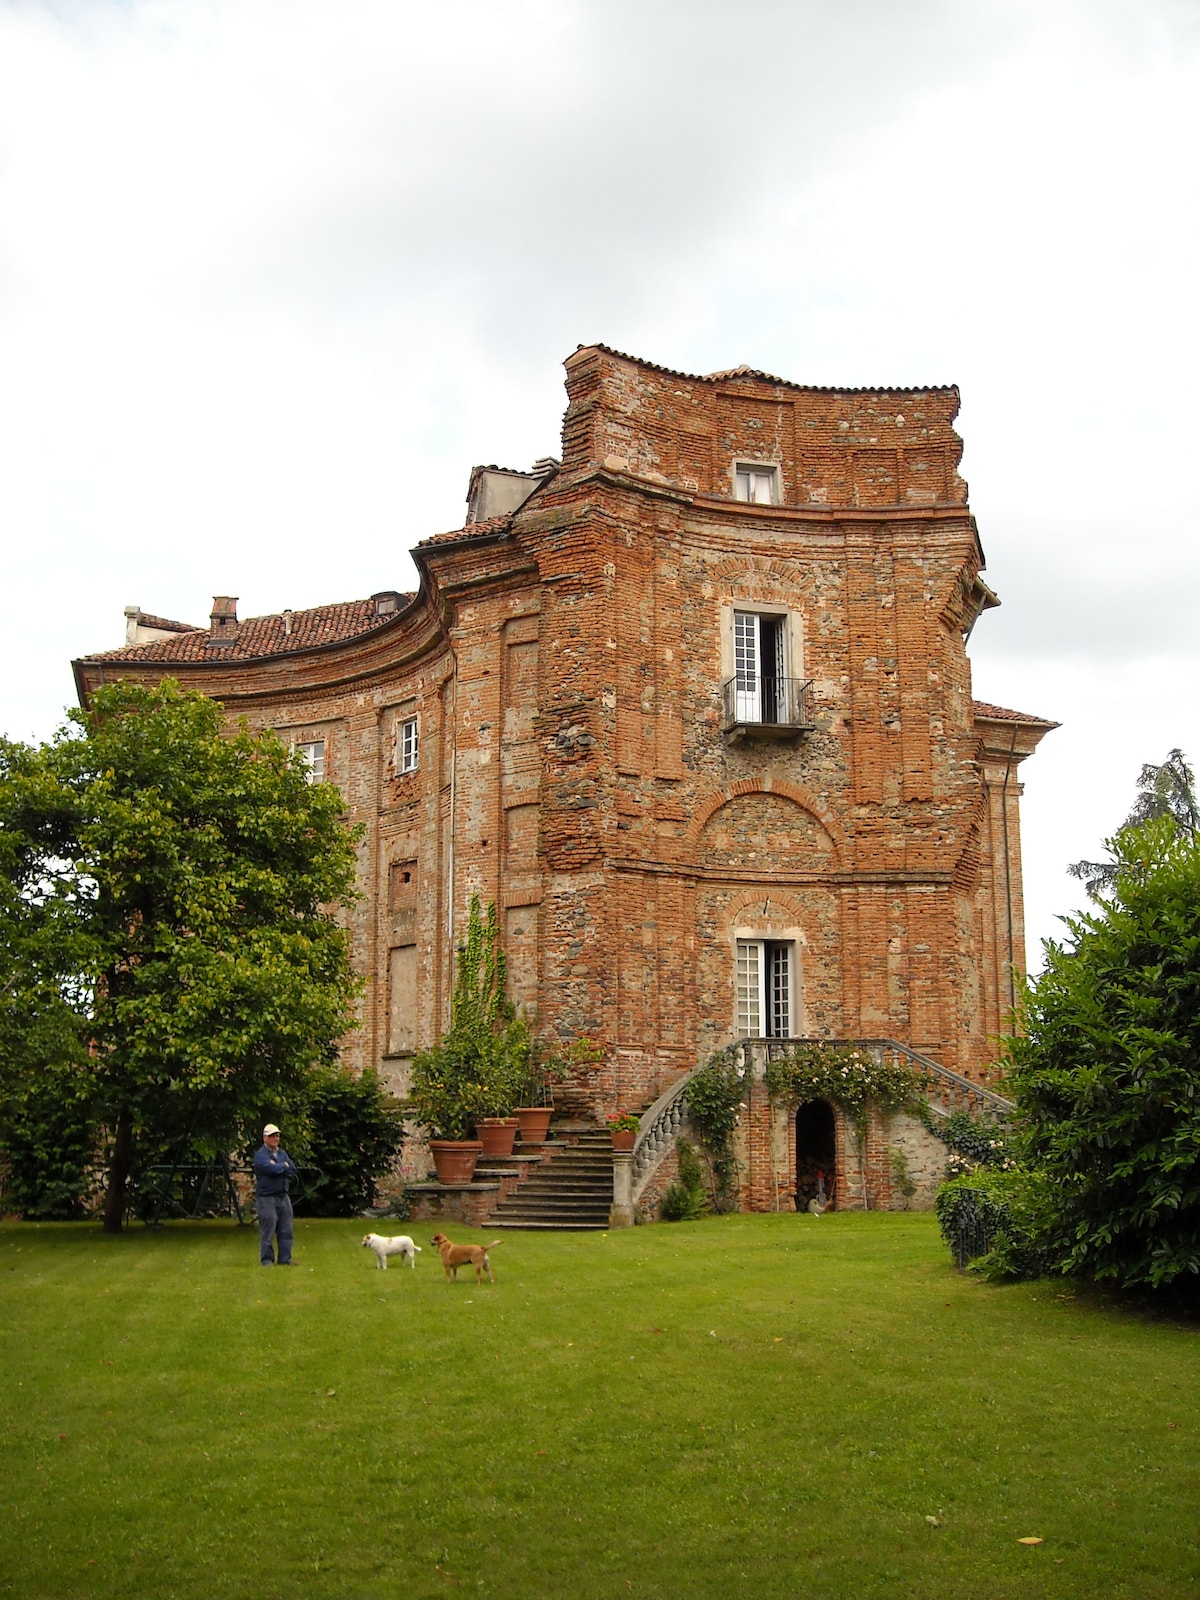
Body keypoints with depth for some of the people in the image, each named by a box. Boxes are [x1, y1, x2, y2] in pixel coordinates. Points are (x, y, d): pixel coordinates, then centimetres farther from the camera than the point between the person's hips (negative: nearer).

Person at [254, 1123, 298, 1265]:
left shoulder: (282, 1153, 15)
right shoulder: (261, 1155, -7)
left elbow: (292, 1171, 3)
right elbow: (272, 1169, -23)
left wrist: (277, 1168, -10)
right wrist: (284, 1166, -4)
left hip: (283, 1197, 7)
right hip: (266, 1198, -7)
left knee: (286, 1231, 7)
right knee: (267, 1231, -4)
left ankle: (285, 1259, 14)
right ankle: (267, 1260, 4)